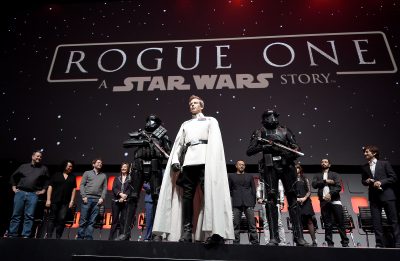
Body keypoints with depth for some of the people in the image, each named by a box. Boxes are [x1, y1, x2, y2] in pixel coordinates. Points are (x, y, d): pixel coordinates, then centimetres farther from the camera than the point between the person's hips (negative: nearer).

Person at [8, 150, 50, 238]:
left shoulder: (44, 168, 12)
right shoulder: (23, 166, 14)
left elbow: (48, 180, 15)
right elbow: (13, 176, 22)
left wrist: (43, 190, 6)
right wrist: (13, 187, 14)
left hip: (33, 194, -1)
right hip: (20, 193, 1)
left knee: (29, 216, -4)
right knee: (16, 215, 1)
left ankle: (25, 236, -3)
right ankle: (12, 235, 7)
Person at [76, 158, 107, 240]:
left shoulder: (104, 176, 19)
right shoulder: (87, 173, 14)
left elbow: (105, 188, 12)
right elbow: (82, 185, 6)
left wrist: (102, 198, -2)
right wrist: (83, 196, -6)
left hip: (97, 200, 2)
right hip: (87, 198, -1)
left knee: (92, 221, -1)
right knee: (83, 220, -3)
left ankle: (88, 238, 2)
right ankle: (80, 237, 3)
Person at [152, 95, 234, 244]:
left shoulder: (211, 121, 19)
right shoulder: (185, 124, 30)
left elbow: (215, 142, 5)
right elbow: (178, 144, 19)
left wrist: (212, 160, -12)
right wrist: (175, 160, 0)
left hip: (205, 159, -3)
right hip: (188, 160, 4)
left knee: (209, 192, -13)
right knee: (187, 194, -4)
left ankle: (215, 231, -16)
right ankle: (187, 231, -3)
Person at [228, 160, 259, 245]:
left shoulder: (249, 176, 19)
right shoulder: (231, 176, 18)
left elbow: (253, 190, 15)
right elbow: (228, 189, 15)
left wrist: (253, 202, 7)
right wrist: (233, 197, 5)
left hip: (248, 203, 1)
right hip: (236, 203, 0)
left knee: (252, 224, -5)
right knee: (236, 224, -3)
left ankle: (255, 242, -3)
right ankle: (236, 242, 1)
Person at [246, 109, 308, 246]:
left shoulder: (284, 130, 17)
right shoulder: (260, 132, 13)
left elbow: (296, 147, 12)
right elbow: (249, 151, 4)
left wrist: (293, 154, -11)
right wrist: (262, 147, -12)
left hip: (286, 166, 2)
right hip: (270, 167, -1)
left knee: (292, 198, -1)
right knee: (271, 199, -8)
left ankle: (298, 236, 2)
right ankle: (274, 237, -6)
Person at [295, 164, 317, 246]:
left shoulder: (305, 179, 14)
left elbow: (309, 191, 8)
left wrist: (304, 198, -8)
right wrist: (296, 199, -9)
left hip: (305, 202, 1)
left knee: (309, 221, -3)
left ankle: (314, 241, 0)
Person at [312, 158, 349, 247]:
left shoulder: (335, 175, 14)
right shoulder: (317, 176, 18)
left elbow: (338, 187, -1)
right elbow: (314, 184, -1)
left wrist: (330, 193, -16)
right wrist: (325, 181, -6)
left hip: (335, 200, -1)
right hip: (324, 202, 1)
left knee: (340, 223, -2)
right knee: (327, 224, 0)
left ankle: (345, 243, 7)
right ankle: (330, 243, 4)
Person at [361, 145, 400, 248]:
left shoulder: (384, 163, 3)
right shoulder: (364, 167, 13)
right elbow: (363, 181, 18)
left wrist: (381, 182, -14)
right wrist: (366, 181, -5)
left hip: (387, 195, -3)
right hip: (374, 197, 3)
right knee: (376, 221, 1)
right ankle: (380, 244, 6)